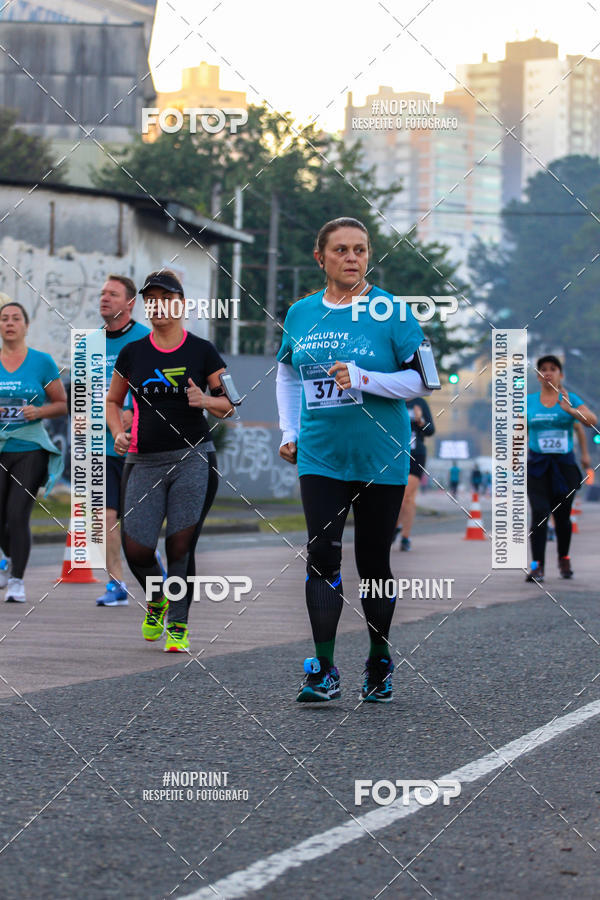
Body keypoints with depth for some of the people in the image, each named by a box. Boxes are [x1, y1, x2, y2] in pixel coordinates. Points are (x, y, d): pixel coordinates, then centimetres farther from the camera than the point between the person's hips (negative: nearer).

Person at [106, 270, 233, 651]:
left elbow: (228, 404, 6)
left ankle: (178, 625, 9)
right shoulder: (132, 353, 8)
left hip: (193, 457, -2)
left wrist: (205, 400, -15)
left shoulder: (202, 351, 2)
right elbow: (113, 401, 19)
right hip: (143, 461, 2)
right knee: (136, 549, -5)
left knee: (181, 545, -6)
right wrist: (119, 433, 1)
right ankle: (157, 601, 26)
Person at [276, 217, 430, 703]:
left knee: (373, 563, 6)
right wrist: (289, 431, 13)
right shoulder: (301, 314, 7)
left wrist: (363, 379, -18)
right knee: (322, 556, -8)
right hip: (320, 457, 2)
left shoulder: (392, 312, -5)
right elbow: (288, 373, 23)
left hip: (381, 458, -2)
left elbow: (424, 379, -6)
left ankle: (379, 663, 24)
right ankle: (324, 672, -6)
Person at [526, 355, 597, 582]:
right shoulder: (528, 402, 6)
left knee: (562, 515, 6)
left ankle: (564, 559, 29)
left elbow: (592, 420, -13)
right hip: (537, 465, 0)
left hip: (564, 465, 0)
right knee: (539, 513, -15)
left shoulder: (570, 399, 2)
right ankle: (537, 566, -16)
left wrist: (570, 410, -27)